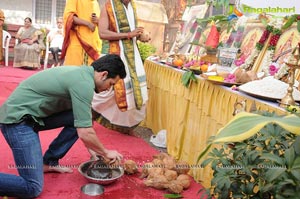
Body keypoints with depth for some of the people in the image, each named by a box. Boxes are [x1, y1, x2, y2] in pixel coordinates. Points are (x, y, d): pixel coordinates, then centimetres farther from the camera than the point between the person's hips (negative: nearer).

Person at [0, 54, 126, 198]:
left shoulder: (80, 73, 9)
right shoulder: (84, 83, -20)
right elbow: (84, 133, -21)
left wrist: (93, 151, 18)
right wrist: (106, 153, -3)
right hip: (18, 119, -10)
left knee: (79, 118, 3)